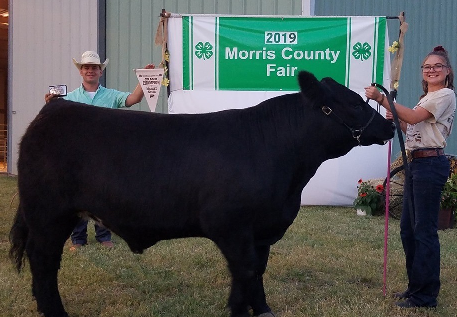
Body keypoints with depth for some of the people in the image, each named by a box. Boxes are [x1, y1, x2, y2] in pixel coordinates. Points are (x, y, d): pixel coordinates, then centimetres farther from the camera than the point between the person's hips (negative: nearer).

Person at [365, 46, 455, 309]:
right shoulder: (427, 98, 22)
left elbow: (414, 117, -19)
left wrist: (381, 98, -21)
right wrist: (397, 119, 6)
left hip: (431, 164, -10)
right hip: (417, 163, 10)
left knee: (424, 230, -8)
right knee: (408, 228, 13)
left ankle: (425, 295, -2)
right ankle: (417, 286, 24)